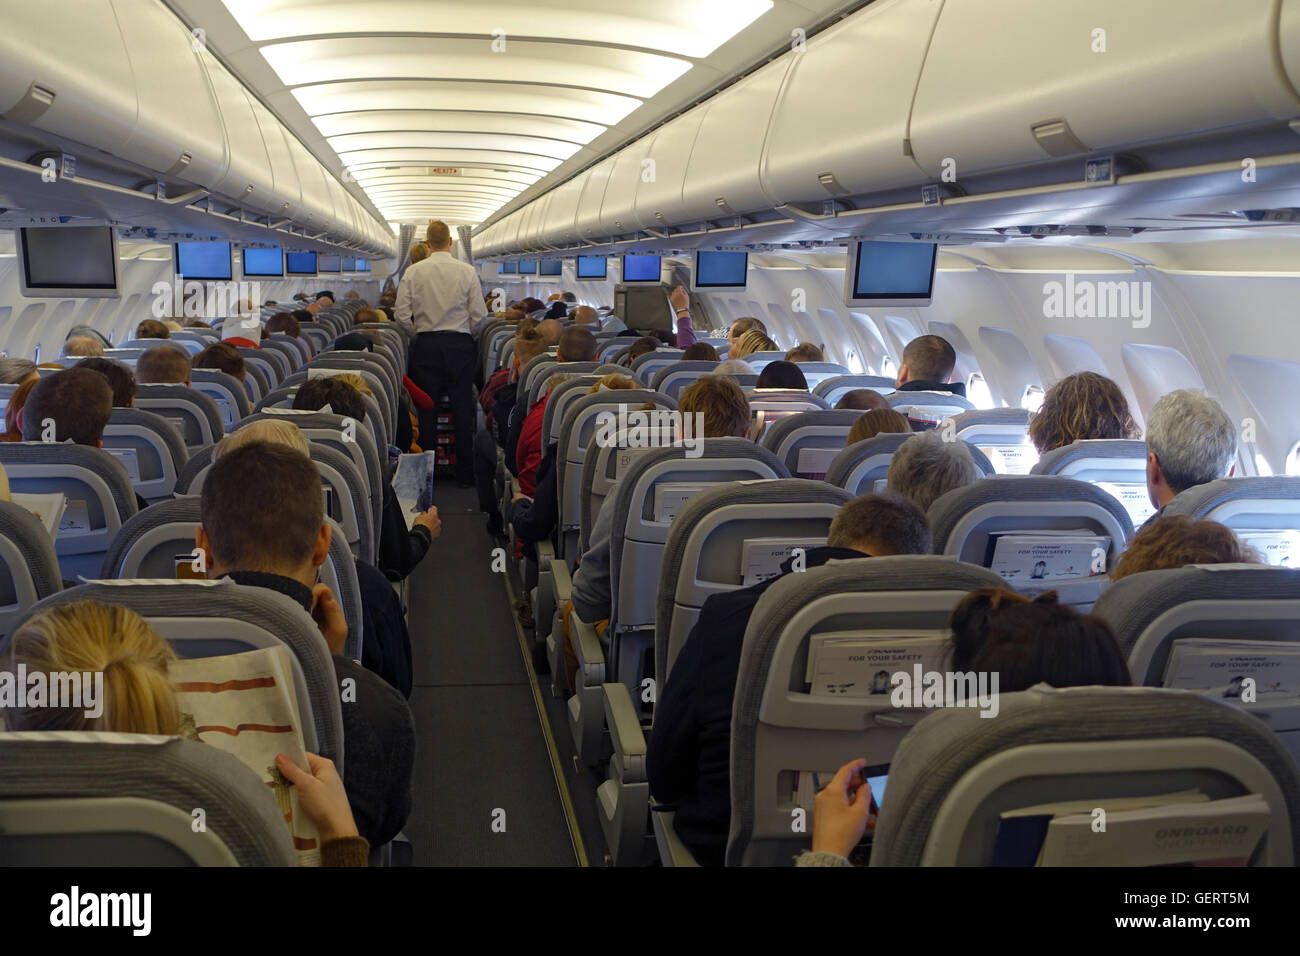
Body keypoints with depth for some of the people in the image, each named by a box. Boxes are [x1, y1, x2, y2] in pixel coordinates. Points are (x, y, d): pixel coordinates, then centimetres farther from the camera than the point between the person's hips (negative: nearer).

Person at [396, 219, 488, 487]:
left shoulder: (413, 272, -2)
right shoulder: (467, 271, -4)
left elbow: (402, 316, -3)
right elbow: (479, 316, -5)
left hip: (425, 345, 1)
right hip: (460, 345, 0)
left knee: (425, 410, 8)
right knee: (463, 410, 6)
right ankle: (465, 474, 9)